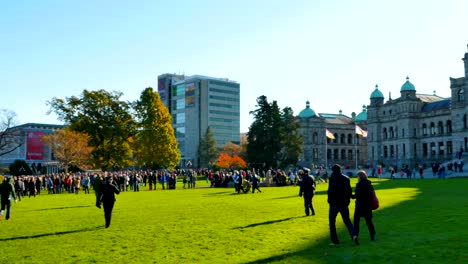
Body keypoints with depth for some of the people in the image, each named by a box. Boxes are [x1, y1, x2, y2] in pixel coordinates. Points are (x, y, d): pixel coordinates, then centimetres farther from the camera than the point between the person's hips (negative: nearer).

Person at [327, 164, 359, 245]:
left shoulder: (332, 178, -9)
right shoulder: (346, 178, 7)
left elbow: (330, 191, -14)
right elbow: (350, 191, 9)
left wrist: (329, 200, -4)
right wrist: (347, 200, 18)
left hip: (335, 203, -5)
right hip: (344, 203, 5)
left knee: (332, 221, 8)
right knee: (347, 220, 12)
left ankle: (335, 240, 8)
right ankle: (354, 235, -10)